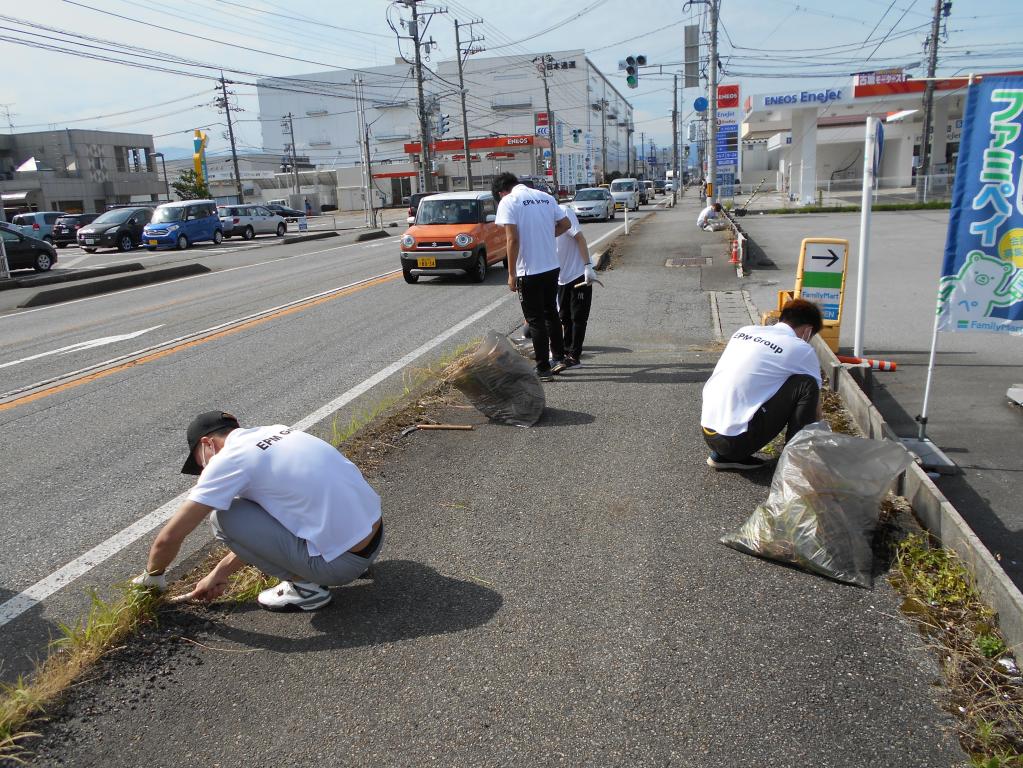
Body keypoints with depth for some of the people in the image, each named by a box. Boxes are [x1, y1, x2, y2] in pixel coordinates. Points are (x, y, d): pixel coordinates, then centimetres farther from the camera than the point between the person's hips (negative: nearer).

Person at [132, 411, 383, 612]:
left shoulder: (227, 459, -9)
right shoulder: (276, 430, 14)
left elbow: (169, 538, -3)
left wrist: (151, 576, 18)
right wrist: (219, 572, 29)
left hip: (342, 563, -8)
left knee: (223, 518, -2)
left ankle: (304, 586, 6)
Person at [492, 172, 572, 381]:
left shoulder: (508, 201, -10)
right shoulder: (545, 197, 9)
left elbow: (512, 239, -17)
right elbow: (565, 224, 14)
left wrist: (511, 274, -12)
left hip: (529, 271, -6)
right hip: (552, 267, 6)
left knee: (535, 320, 2)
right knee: (551, 313, 21)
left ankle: (543, 369, 8)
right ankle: (558, 358, 28)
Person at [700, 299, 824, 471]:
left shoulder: (745, 330, 16)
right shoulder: (801, 350, -1)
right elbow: (814, 409, 13)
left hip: (707, 434, 7)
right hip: (736, 440, -7)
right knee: (807, 385, 1)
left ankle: (723, 455, 17)